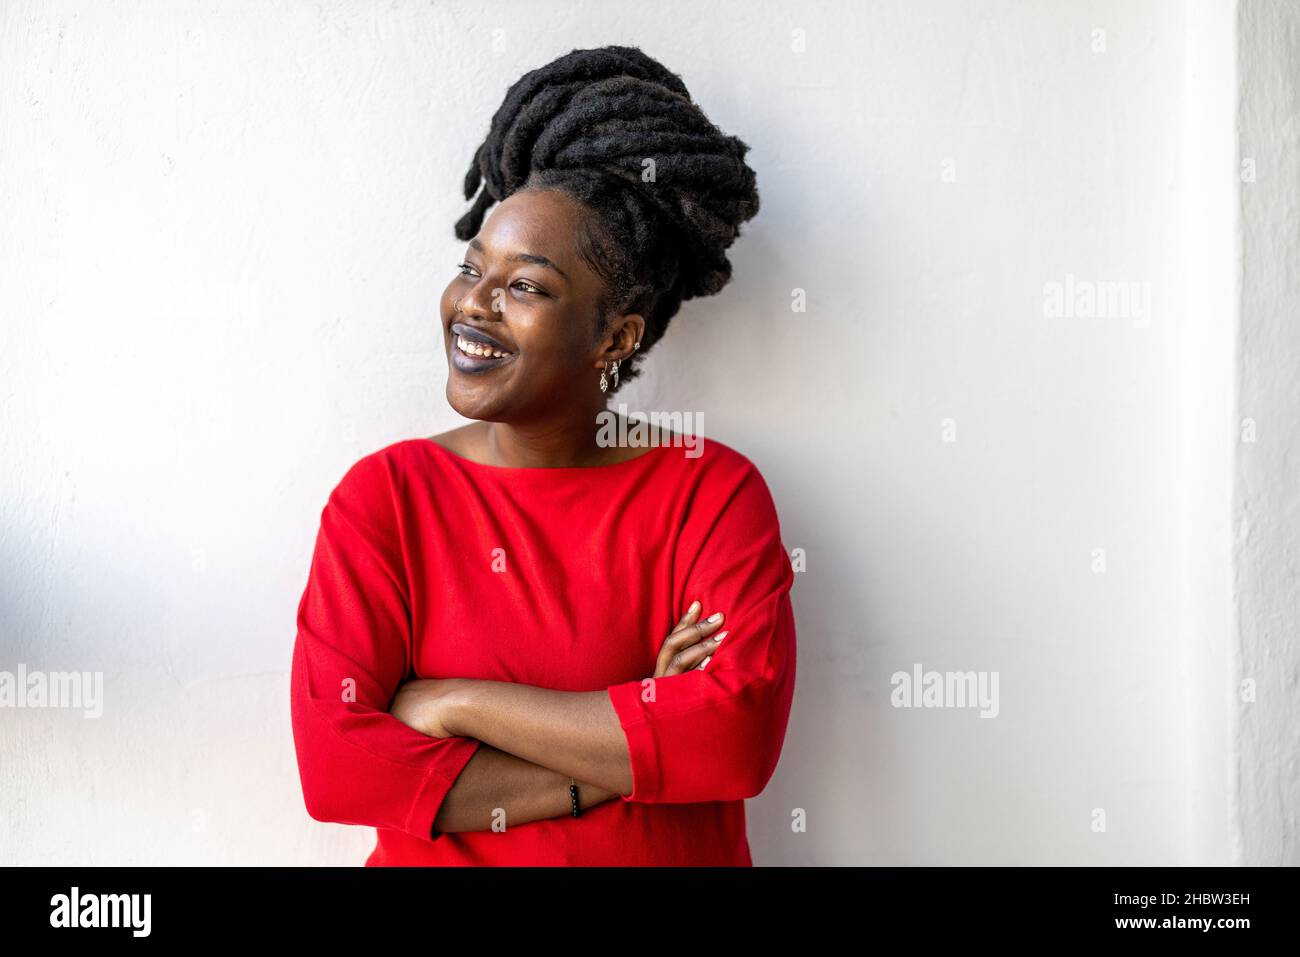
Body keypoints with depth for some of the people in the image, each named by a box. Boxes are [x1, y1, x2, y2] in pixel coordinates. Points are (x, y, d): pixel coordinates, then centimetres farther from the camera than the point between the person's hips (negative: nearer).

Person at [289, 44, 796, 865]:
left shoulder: (713, 492, -4)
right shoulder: (385, 494, -2)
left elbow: (740, 737, -16)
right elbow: (332, 760, -11)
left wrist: (458, 700, -14)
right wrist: (620, 761, -14)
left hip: (671, 855, 0)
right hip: (437, 858, 0)